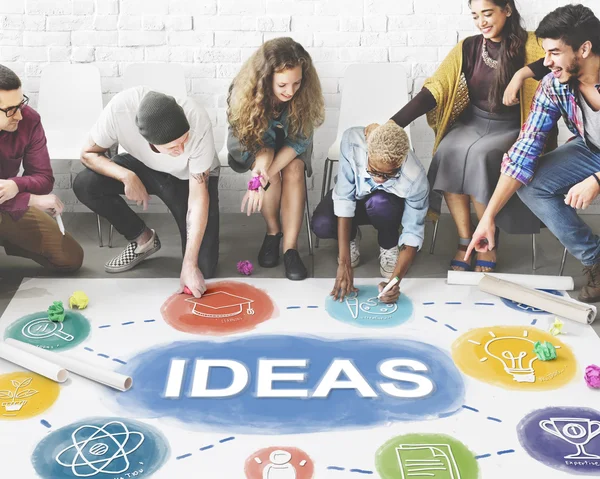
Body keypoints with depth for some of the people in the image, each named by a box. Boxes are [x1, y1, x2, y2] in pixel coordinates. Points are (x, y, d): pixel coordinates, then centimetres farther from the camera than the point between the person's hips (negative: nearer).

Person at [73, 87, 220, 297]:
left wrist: (189, 264, -34)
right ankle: (143, 239, -1)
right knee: (84, 185, -23)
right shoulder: (120, 107, -35)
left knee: (202, 268, -17)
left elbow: (198, 198, -33)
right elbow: (89, 153, -16)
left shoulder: (197, 122, -38)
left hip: (190, 177, -3)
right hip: (143, 166, 3)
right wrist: (126, 176, -34)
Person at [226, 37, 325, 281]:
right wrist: (262, 168, -45)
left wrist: (263, 177, -38)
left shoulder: (305, 93, -29)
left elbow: (299, 140, -25)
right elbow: (258, 142, -21)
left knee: (294, 170, -29)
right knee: (268, 164, -32)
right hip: (252, 144, -1)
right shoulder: (245, 91, -31)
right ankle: (273, 230, -10)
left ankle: (290, 247, -25)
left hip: (289, 146, 1)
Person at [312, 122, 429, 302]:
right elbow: (344, 198, -33)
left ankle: (389, 246, -4)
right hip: (355, 194, 1)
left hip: (389, 204, -1)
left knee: (379, 203, -38)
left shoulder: (416, 179, -37)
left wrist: (395, 280, -41)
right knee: (322, 225, -30)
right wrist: (344, 264, -36)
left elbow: (413, 233, -27)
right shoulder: (352, 141, -37)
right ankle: (351, 237, 7)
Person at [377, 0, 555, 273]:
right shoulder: (467, 48, 3)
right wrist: (392, 125, -17)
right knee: (448, 152, -28)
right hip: (472, 123, 4)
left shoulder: (529, 45, -5)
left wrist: (522, 74, -37)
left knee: (479, 156, -33)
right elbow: (433, 91, -5)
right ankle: (465, 241, -16)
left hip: (510, 129, -3)